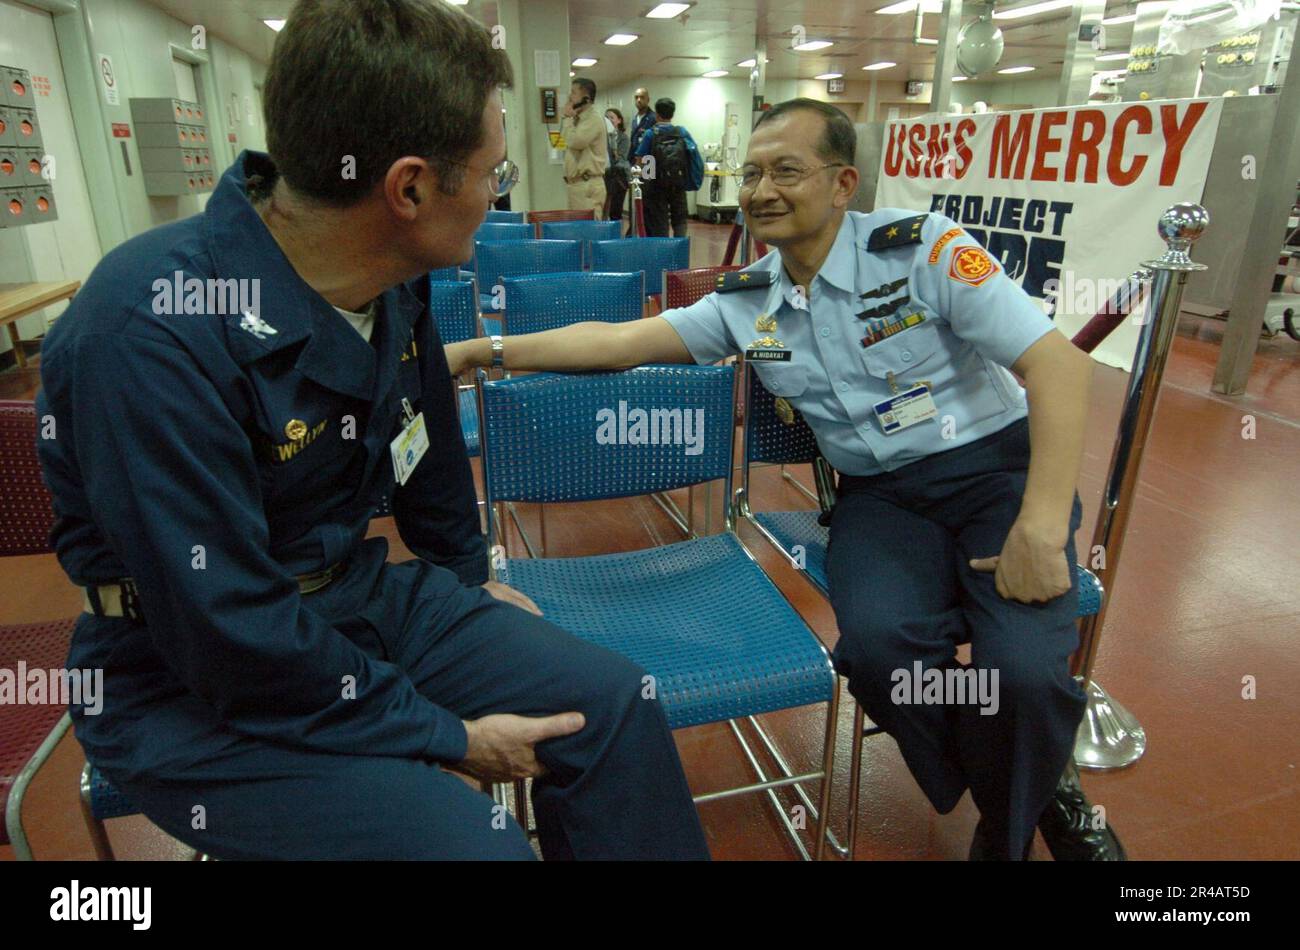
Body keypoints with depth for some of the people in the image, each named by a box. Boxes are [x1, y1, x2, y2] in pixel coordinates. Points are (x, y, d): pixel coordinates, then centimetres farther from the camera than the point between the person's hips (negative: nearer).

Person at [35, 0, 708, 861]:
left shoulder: (395, 280, -6)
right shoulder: (156, 331, -28)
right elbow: (232, 634, -26)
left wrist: (469, 577, 24)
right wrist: (445, 738, -17)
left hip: (362, 593, 6)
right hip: (194, 687, -6)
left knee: (612, 702, -4)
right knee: (473, 841, -23)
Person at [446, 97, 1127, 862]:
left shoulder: (922, 248, -8)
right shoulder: (745, 304, 5)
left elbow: (1059, 363, -12)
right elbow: (618, 340, 1)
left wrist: (1042, 528, -21)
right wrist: (479, 350, -7)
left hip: (997, 463, -2)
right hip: (879, 494, 3)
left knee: (1024, 667, -27)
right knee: (878, 644, -28)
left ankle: (1034, 803, 12)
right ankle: (1034, 794, 7)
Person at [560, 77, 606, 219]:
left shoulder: (593, 119, -9)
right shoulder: (578, 119, 20)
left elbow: (575, 141, -20)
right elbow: (563, 141, 20)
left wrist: (568, 117, -8)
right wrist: (568, 117, 14)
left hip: (588, 185, -10)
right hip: (576, 184, 10)